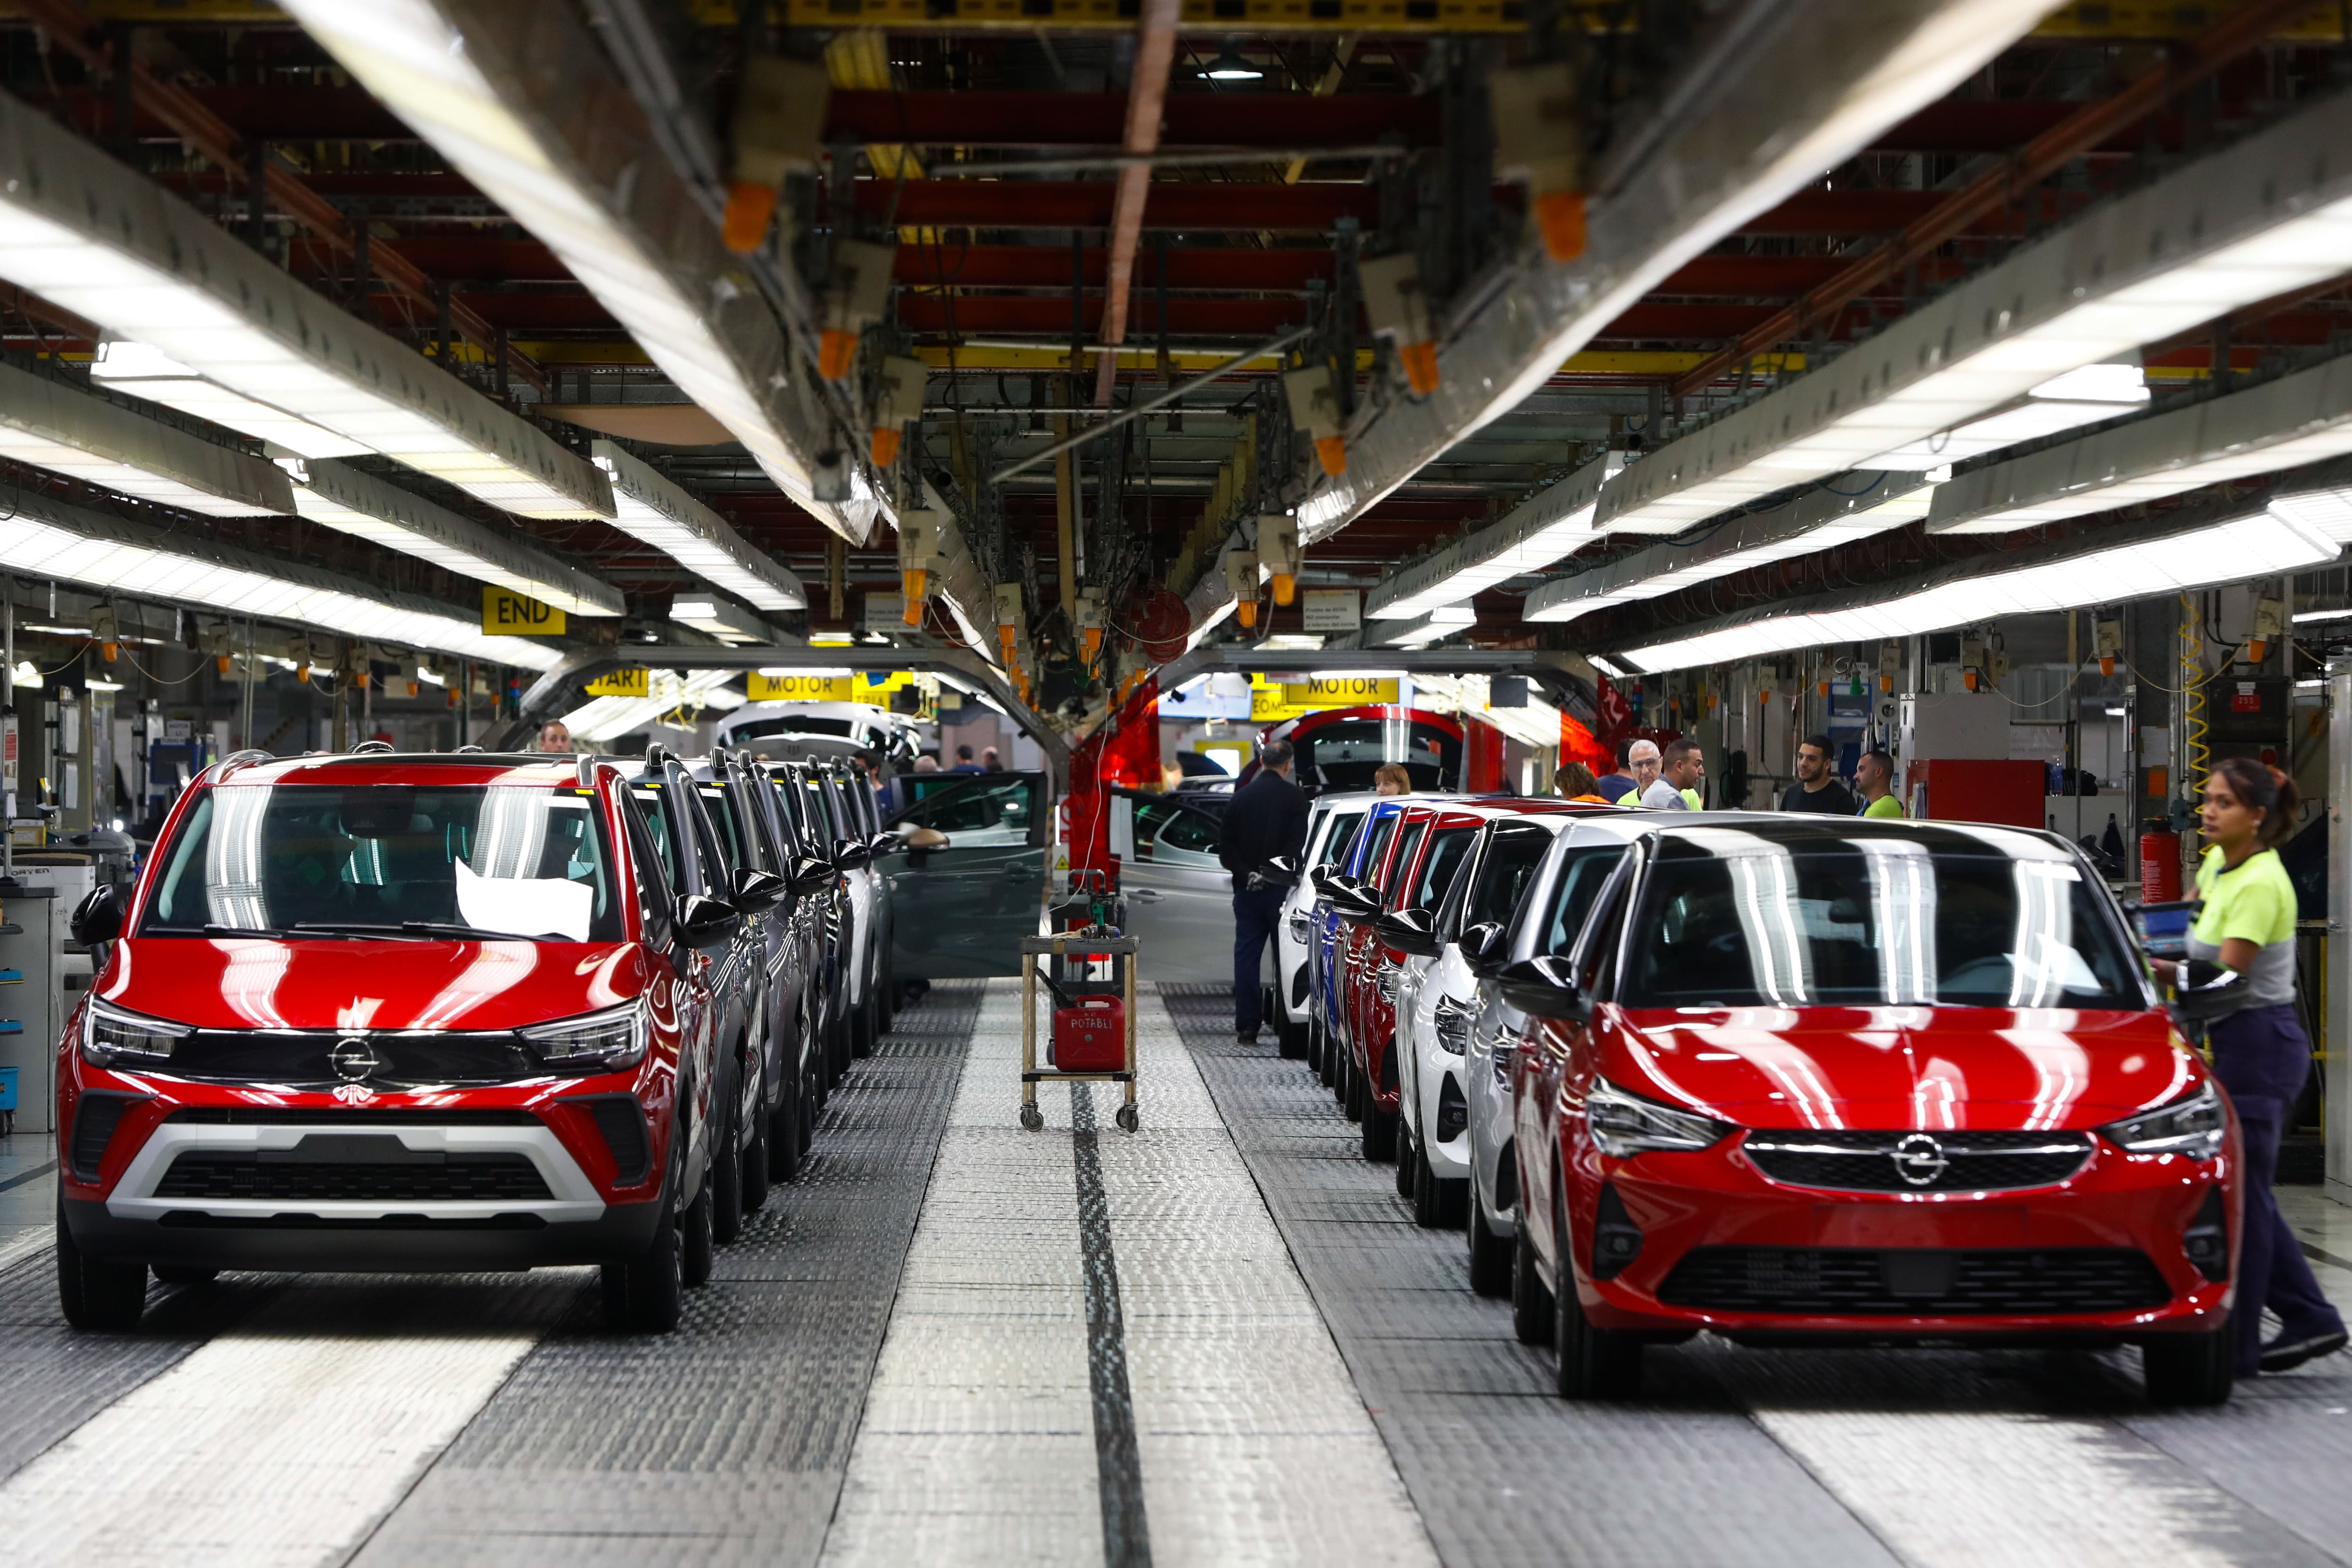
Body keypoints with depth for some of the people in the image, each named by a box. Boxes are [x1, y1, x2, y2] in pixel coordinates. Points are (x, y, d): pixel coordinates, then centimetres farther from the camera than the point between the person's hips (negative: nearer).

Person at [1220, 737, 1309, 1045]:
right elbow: (1298, 845, -13)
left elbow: (1226, 847, 4)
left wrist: (1246, 873, -3)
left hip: (1247, 891, 3)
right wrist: (1273, 874, -10)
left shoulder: (1241, 797, 7)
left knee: (1246, 956, 6)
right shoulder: (1295, 797, -5)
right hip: (1280, 891, -3)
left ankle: (1246, 1025, 3)